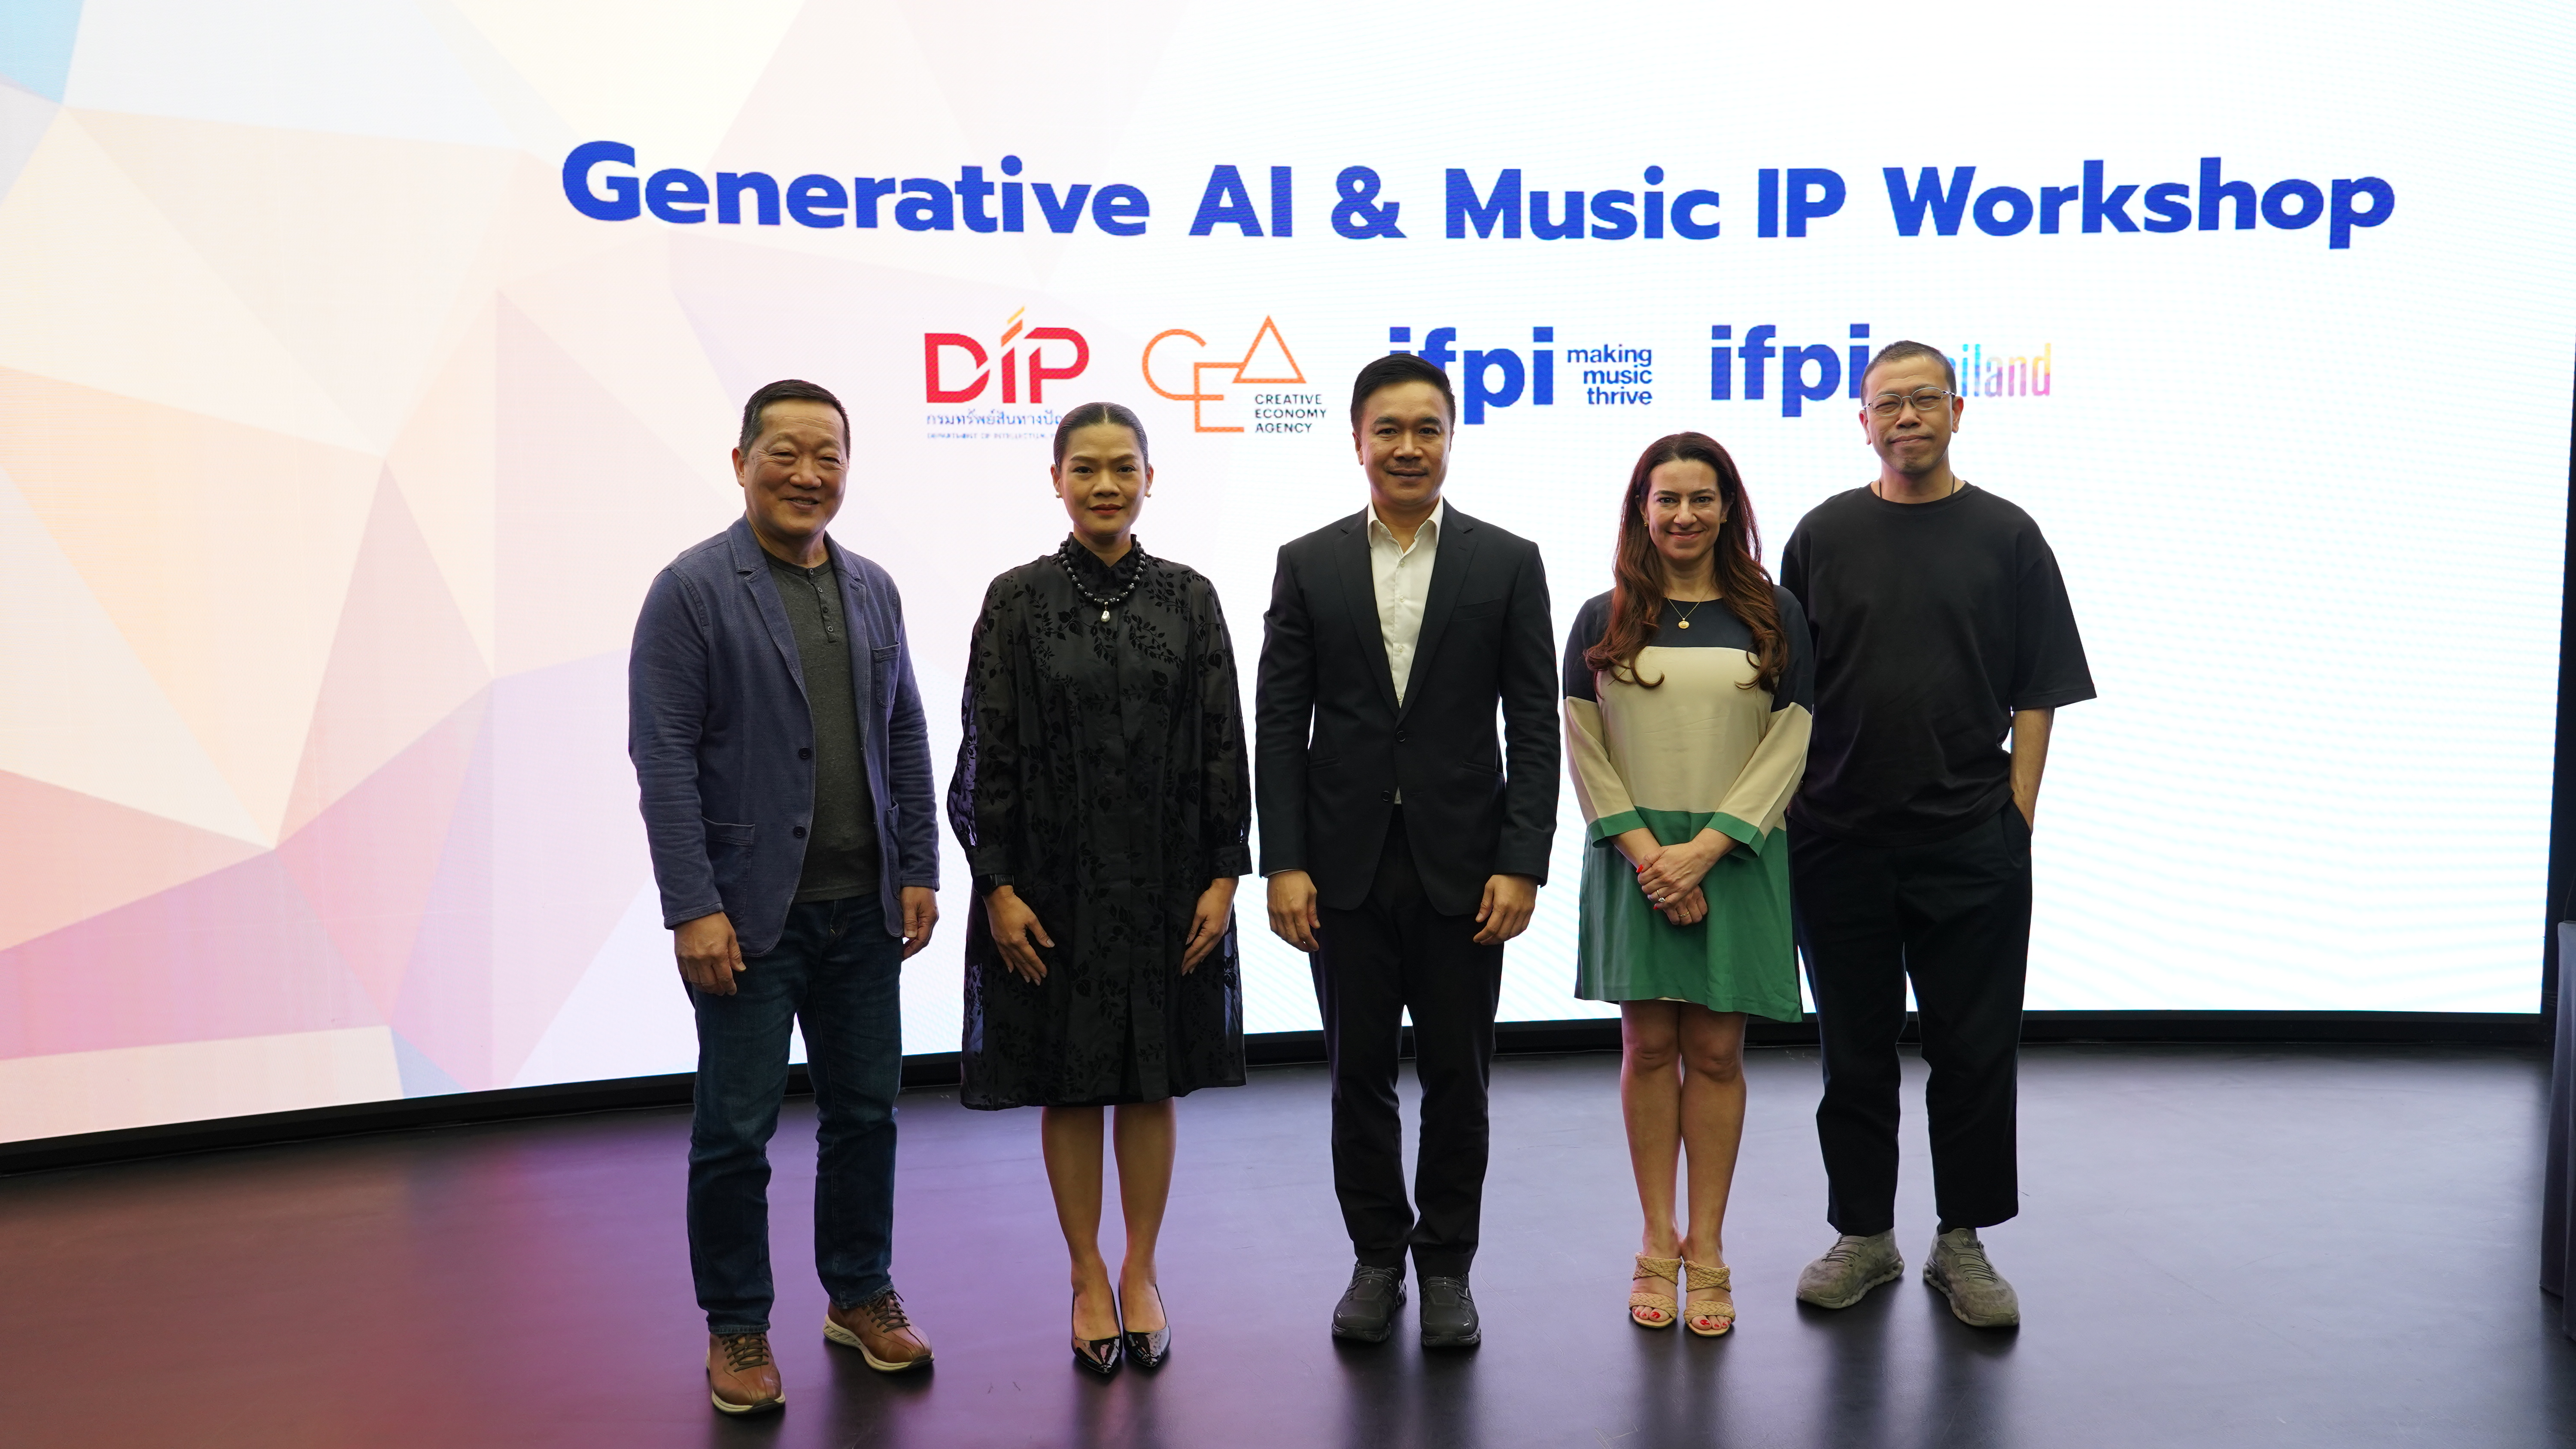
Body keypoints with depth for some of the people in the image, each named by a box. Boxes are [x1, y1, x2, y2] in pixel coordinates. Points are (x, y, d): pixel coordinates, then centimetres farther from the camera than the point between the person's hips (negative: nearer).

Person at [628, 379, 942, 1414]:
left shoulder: (873, 589, 9)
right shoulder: (691, 590, -8)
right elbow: (664, 759, -12)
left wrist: (919, 870, 6)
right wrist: (693, 908, -16)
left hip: (864, 910, 5)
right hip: (749, 913, -5)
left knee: (865, 1111, 14)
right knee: (737, 1130, 5)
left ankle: (861, 1296, 31)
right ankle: (736, 1329, 22)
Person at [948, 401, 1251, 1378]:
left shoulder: (1189, 598, 2)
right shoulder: (1017, 602, -2)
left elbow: (1224, 747, 2)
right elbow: (986, 755, -3)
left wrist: (1224, 874, -4)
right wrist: (997, 886, -8)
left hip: (1167, 884, 1)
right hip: (1055, 885, -1)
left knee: (1153, 1083, 11)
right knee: (1068, 1085, 9)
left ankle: (1140, 1276, 27)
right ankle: (1088, 1278, 26)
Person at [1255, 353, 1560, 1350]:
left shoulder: (1507, 563, 2)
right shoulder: (1307, 564, 4)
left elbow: (1535, 726, -1)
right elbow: (1279, 725, 1)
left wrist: (1522, 865, -9)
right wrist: (1283, 863, -6)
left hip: (1461, 865, -1)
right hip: (1347, 866, 1)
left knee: (1456, 1079, 9)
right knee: (1359, 1077, 11)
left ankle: (1447, 1266, 26)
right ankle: (1376, 1259, 28)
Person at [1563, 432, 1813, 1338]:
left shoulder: (1774, 617, 5)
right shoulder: (1604, 621, 6)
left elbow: (1787, 748, -1)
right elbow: (1585, 751, 2)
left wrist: (1703, 848, -11)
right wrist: (1645, 851, -10)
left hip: (1736, 857, 0)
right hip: (1634, 859, 1)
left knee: (1716, 1052, 3)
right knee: (1649, 1047, 4)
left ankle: (1706, 1249, 12)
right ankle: (1658, 1245, 14)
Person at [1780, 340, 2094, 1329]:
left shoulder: (2006, 536, 5)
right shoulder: (1824, 535, 7)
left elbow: (2036, 694, 4)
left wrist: (2017, 816, -4)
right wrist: (1787, 807, 1)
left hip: (1970, 844, -1)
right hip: (1839, 840, 1)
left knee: (1975, 1052, 5)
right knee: (1855, 1053, 9)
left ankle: (1963, 1241, 19)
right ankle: (1863, 1234, 23)